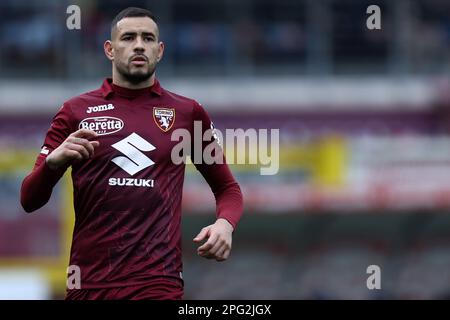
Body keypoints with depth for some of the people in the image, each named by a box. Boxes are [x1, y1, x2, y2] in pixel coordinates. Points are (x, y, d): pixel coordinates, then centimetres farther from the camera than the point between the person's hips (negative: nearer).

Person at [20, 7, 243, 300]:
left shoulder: (188, 113, 7)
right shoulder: (76, 111, 6)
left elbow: (227, 188, 16)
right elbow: (29, 201, 6)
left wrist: (225, 224, -6)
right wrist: (53, 161, -15)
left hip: (159, 283, -1)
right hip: (88, 283, 1)